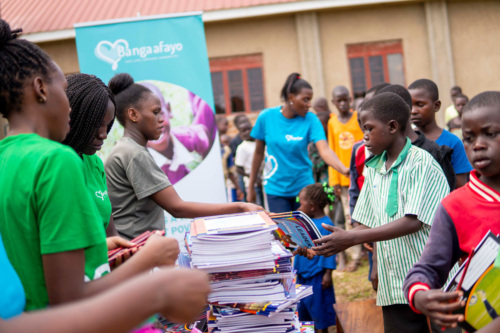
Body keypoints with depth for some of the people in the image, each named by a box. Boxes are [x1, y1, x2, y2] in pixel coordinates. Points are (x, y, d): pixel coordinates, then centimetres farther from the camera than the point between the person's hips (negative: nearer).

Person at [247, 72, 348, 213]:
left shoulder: (310, 120, -9)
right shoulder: (266, 117, -8)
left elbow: (324, 150, -22)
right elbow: (259, 152, 1)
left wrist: (344, 169, -40)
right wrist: (251, 186, 6)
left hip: (303, 186, 1)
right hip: (276, 189, -1)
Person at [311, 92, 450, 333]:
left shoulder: (422, 164, -9)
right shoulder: (374, 169, 11)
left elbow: (412, 222, -17)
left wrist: (352, 238, -20)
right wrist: (336, 242, -4)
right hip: (392, 288, 5)